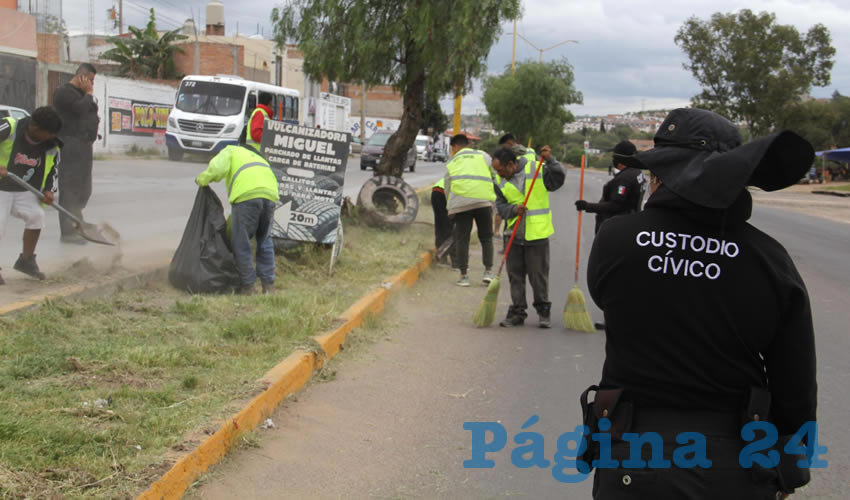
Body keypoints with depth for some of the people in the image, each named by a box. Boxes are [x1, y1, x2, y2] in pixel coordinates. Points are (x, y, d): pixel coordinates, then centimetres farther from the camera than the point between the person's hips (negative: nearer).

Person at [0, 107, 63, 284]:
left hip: (24, 192, 4)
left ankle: (26, 260, 3)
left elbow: (52, 170, 9)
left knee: (36, 216, -15)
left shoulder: (51, 147, -4)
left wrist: (48, 190, -9)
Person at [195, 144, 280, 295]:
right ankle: (268, 284, 19)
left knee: (241, 243, 7)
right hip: (270, 195, 6)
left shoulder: (230, 151, 23)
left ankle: (247, 286, 11)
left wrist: (202, 179, 21)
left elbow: (217, 168, -1)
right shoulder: (258, 158, 40)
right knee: (264, 240, 20)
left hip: (246, 196, -6)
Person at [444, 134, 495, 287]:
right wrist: (495, 204, 18)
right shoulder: (483, 156, 20)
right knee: (486, 237, 12)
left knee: (462, 239, 7)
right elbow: (495, 178, 12)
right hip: (484, 200, 0)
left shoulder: (451, 163, 23)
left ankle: (463, 275, 8)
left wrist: (451, 210, 28)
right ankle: (488, 271, 7)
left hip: (460, 202, 0)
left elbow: (447, 189, 21)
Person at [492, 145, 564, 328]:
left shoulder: (537, 169, -6)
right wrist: (513, 209, -15)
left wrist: (550, 161, -24)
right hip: (513, 235, 4)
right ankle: (517, 311, 18)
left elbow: (558, 180, -12)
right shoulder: (501, 182, 6)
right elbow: (500, 206, 5)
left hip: (537, 233, -4)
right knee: (515, 274, 8)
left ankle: (544, 311, 15)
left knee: (539, 274, 1)